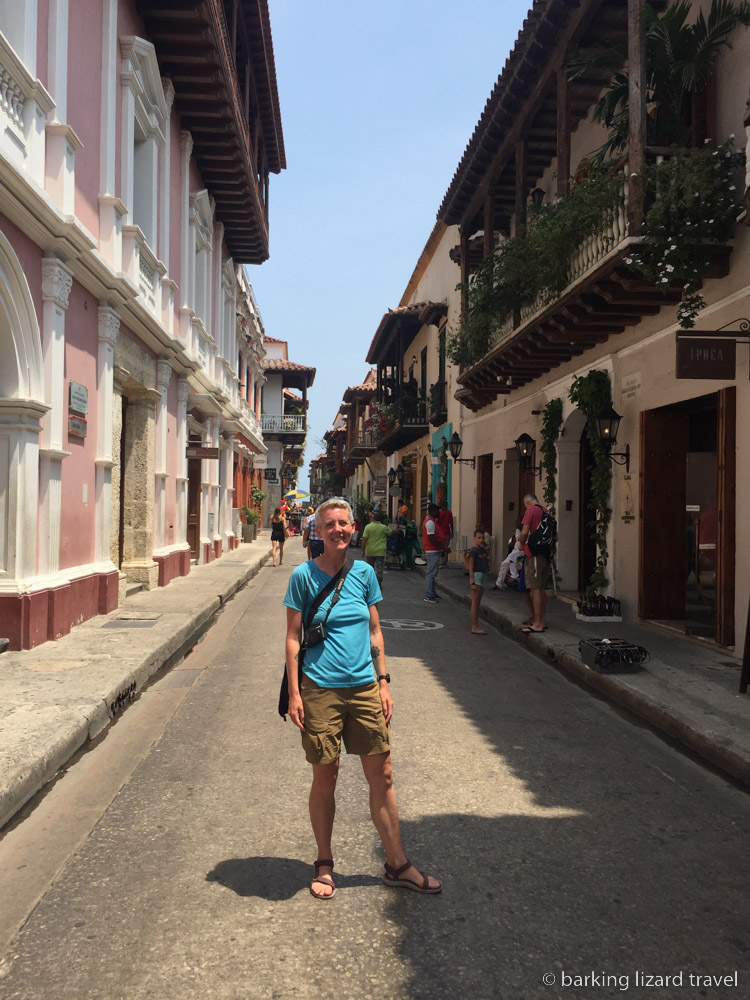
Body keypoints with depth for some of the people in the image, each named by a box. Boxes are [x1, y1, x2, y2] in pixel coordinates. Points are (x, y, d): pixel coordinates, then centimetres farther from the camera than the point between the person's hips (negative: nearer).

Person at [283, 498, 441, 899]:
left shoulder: (364, 572, 4)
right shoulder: (304, 575, -5)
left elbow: (374, 632, 11)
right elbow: (293, 637, -3)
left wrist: (383, 682, 7)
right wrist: (294, 693, -7)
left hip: (364, 688, 3)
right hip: (320, 690, -3)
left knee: (382, 778, 7)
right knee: (325, 778, 8)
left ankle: (397, 865, 23)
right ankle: (324, 865, 28)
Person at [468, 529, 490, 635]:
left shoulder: (483, 550, 12)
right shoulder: (473, 550, -11)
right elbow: (471, 567, -15)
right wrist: (472, 582, -20)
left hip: (483, 576, 9)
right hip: (476, 575, -9)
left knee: (478, 603, 12)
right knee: (475, 603, -7)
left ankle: (476, 627, 17)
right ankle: (474, 627, -7)